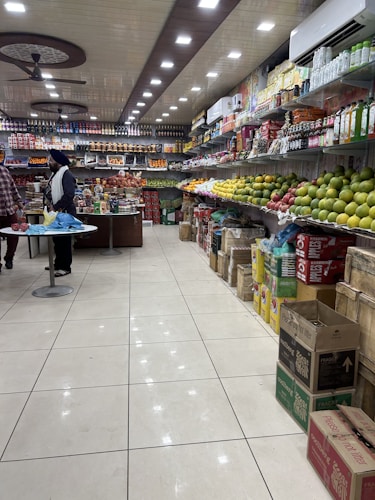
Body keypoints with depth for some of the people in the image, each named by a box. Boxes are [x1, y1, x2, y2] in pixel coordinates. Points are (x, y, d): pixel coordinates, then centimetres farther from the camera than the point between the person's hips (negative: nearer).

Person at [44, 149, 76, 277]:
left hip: (65, 212, -10)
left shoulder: (66, 174, -15)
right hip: (56, 212, 10)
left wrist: (56, 207, -19)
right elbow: (49, 191, 19)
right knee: (57, 239, 17)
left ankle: (65, 267, 7)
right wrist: (50, 203, 0)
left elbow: (69, 194, -25)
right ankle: (58, 263, 31)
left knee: (64, 240, -2)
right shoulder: (55, 174, 14)